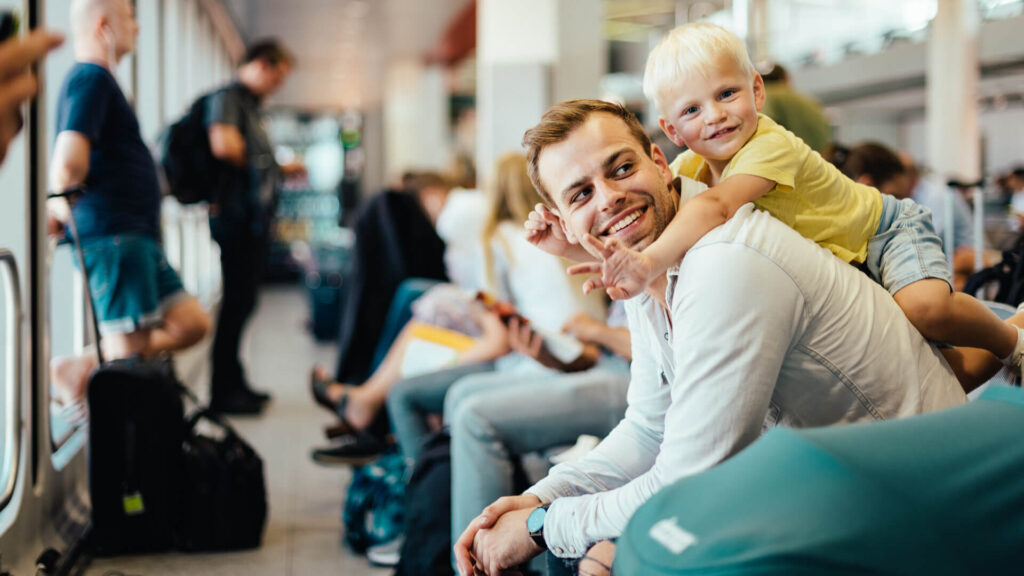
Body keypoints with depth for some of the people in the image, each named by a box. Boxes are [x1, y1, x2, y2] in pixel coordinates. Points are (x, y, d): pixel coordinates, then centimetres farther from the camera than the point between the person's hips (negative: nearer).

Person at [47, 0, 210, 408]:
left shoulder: (96, 79, 21)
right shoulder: (91, 78, -12)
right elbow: (69, 163, -24)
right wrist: (62, 206, -8)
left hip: (137, 237, 10)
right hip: (113, 239, -10)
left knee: (191, 324, 10)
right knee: (129, 352, -8)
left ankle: (82, 368, 12)